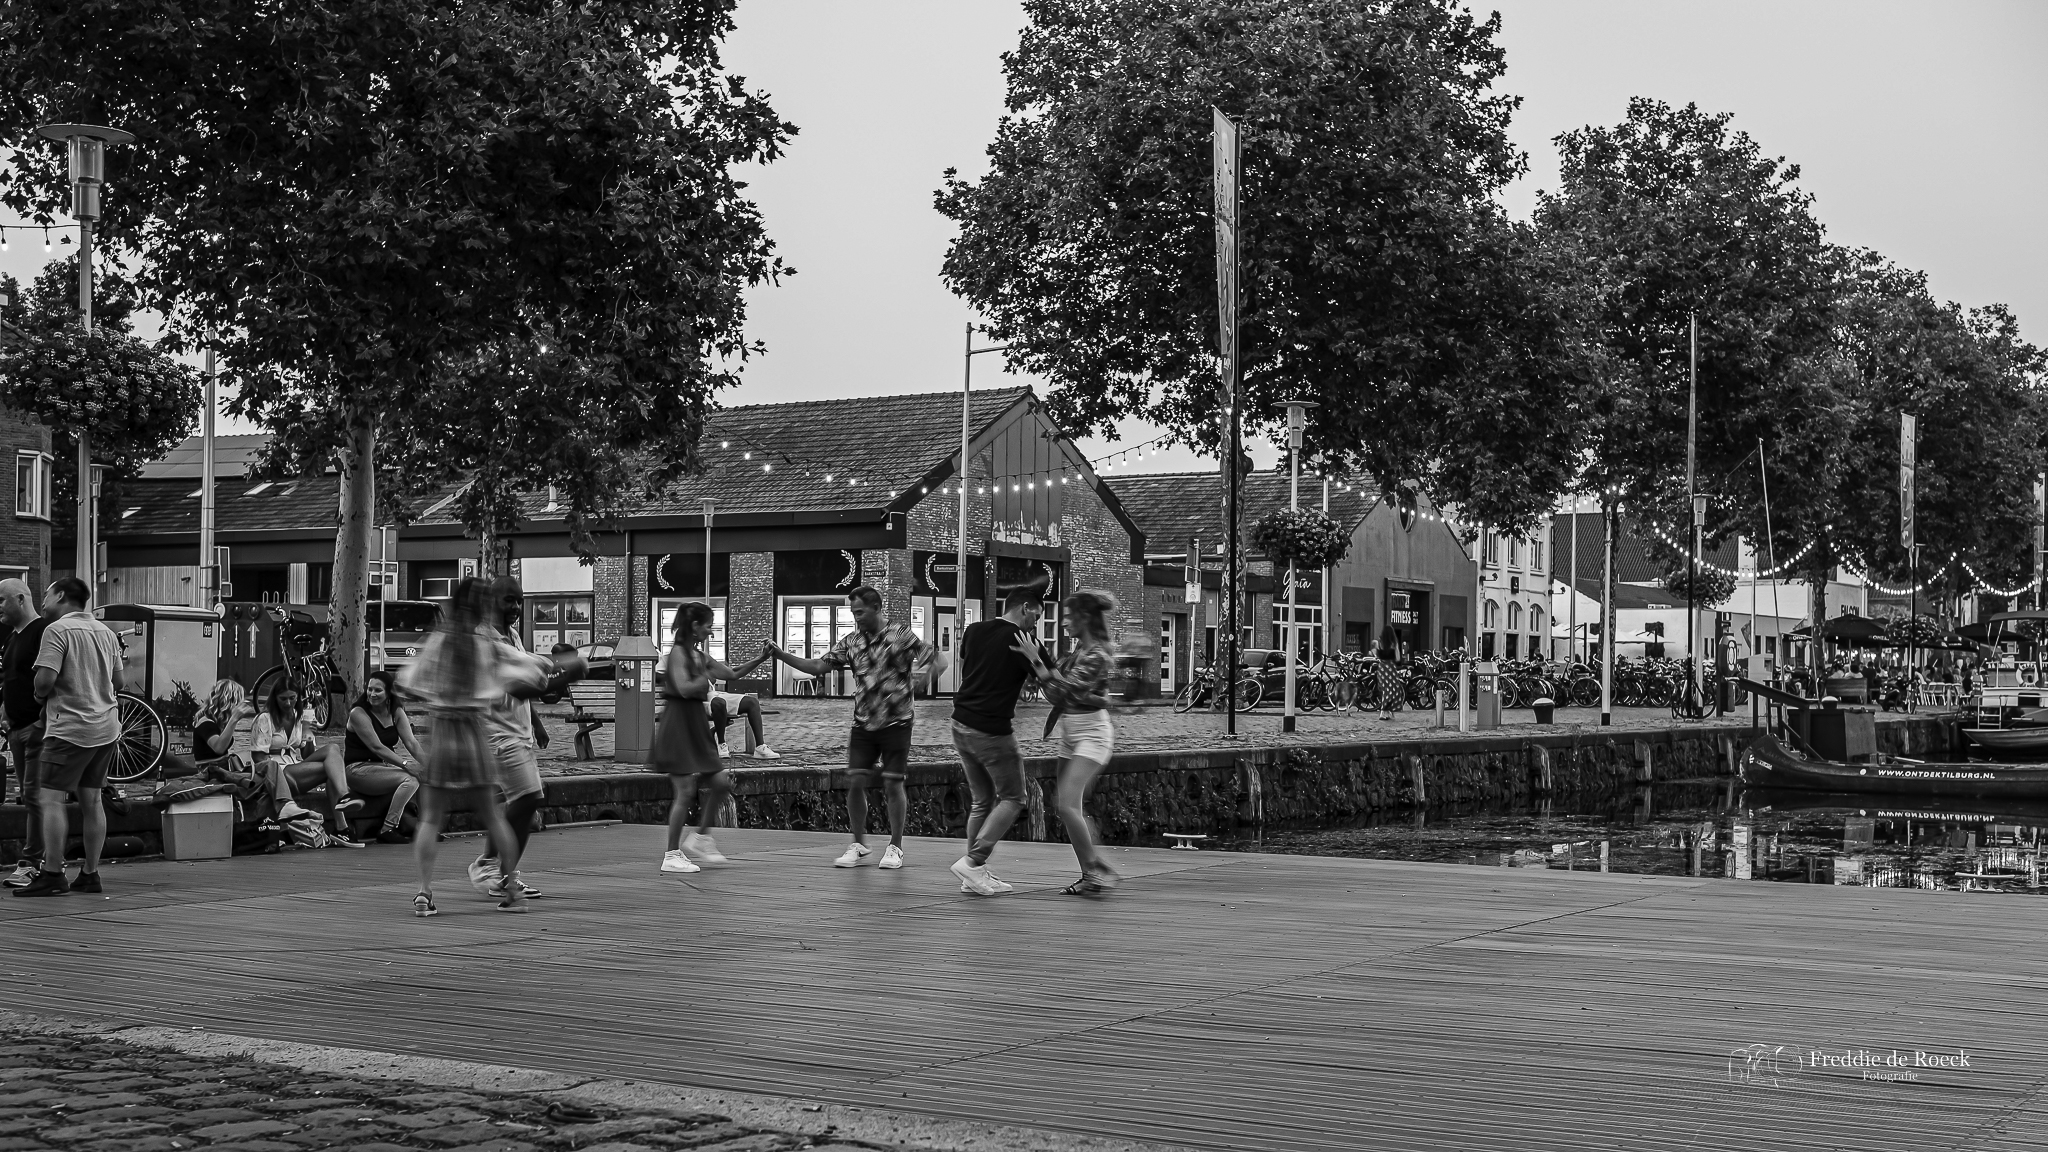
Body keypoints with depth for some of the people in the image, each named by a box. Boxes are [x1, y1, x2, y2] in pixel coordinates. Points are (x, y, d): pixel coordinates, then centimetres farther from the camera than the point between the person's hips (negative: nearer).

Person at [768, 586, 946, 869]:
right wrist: (781, 655, -8)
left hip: (896, 723, -4)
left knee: (893, 784, -2)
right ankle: (859, 845, 12)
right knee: (855, 782, -2)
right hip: (863, 724, 4)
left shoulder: (901, 636, -8)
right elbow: (818, 666, 2)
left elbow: (938, 659, -8)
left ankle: (895, 847, 13)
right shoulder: (851, 642, 5)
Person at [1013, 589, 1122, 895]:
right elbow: (1060, 685, 22)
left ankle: (1096, 870, -12)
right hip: (1072, 733, 9)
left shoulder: (1095, 655, -17)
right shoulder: (1079, 649, 12)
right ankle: (1092, 874, 11)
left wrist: (1034, 659, -26)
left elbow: (1062, 691, -24)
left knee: (1068, 805, -18)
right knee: (1069, 807, 6)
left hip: (1092, 733, -9)